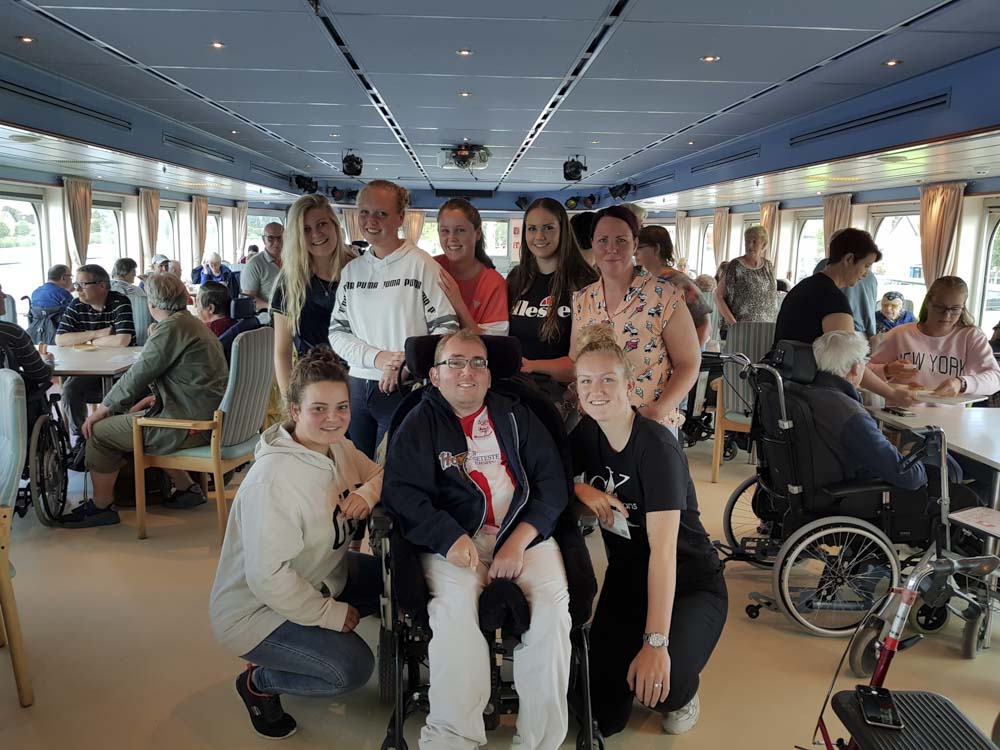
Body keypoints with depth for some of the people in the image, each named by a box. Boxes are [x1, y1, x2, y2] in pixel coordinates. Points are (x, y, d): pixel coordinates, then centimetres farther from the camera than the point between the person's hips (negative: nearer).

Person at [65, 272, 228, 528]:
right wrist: (156, 397, 17)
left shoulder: (170, 328, -15)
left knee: (100, 432, 2)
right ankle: (186, 488, 26)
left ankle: (101, 507, 18)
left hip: (191, 423, -10)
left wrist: (102, 409, -3)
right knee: (131, 418, 28)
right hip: (209, 417, 10)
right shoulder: (192, 323, 15)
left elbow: (138, 375, -13)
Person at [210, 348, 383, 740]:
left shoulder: (337, 446, -6)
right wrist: (331, 613, -20)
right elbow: (268, 578, -32)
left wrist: (369, 491, -21)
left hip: (319, 577, 8)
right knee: (354, 667, -20)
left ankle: (313, 635, 13)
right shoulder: (273, 480, -32)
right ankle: (259, 681, 7)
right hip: (256, 609, -8)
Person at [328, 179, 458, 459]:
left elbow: (446, 327, -10)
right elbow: (337, 332, 5)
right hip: (357, 387, 5)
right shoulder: (352, 270, 8)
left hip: (404, 390, -5)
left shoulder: (421, 265, -8)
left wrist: (405, 365, -17)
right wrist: (377, 357, -10)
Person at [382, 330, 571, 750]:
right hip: (453, 539, -1)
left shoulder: (516, 416, 15)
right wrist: (451, 539, -18)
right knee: (455, 608, -30)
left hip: (524, 531, 2)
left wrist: (519, 541, -9)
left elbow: (552, 482, 7)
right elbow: (402, 492, -2)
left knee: (552, 602, -25)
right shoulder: (419, 425, 10)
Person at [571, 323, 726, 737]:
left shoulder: (656, 446, -24)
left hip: (689, 583, -4)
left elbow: (663, 550, -28)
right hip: (626, 579, 5)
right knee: (603, 718, -4)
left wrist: (655, 643, -34)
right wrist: (582, 490, -16)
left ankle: (683, 696, 7)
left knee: (660, 683, -29)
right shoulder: (585, 434, -5)